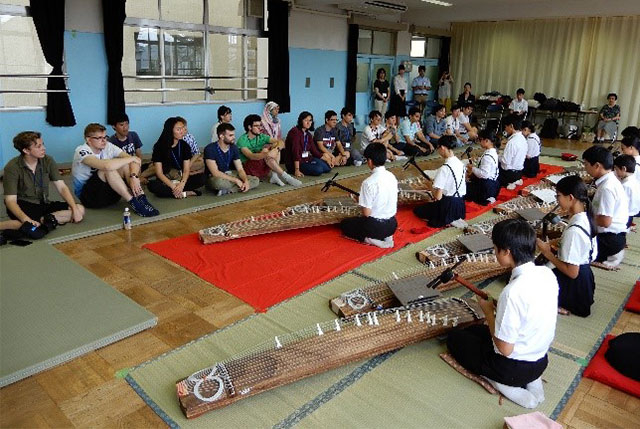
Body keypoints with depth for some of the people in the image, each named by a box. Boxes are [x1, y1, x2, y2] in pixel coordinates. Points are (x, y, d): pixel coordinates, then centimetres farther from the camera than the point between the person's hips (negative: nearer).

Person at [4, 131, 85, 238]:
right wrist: (26, 219, -36)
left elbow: (61, 187, 0)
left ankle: (42, 220, -25)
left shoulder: (48, 161, 0)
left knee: (80, 209, -17)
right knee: (33, 229, -39)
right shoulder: (12, 167, -12)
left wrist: (75, 208, -15)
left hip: (44, 204, 6)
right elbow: (10, 200, -16)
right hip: (23, 206, -6)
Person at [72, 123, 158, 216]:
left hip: (107, 191, 6)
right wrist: (132, 159, -25)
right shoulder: (82, 151, -19)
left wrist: (134, 176, -33)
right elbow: (106, 165, -38)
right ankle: (133, 202, -28)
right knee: (109, 169, -30)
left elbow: (135, 160, -13)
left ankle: (141, 199, -26)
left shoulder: (108, 146, -3)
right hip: (87, 195, -5)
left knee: (125, 165, -16)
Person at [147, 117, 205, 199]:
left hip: (181, 180, 2)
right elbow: (159, 173, -11)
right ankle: (185, 193, -27)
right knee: (152, 185, -36)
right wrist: (173, 186, -26)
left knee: (202, 178, -22)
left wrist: (182, 184, -25)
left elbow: (186, 170, -4)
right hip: (165, 181, -1)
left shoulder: (184, 146, 2)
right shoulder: (159, 147, -6)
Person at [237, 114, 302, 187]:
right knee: (265, 150, -30)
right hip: (249, 168, -6)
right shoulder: (242, 140, -13)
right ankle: (286, 177, -30)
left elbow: (281, 142, -7)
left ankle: (274, 175, -25)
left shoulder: (262, 137, 4)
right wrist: (267, 154, -46)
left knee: (276, 146, -12)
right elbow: (251, 156, -30)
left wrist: (277, 149, -32)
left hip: (263, 166, 6)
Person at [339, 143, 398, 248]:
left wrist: (360, 201, 1)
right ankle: (386, 236, 11)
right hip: (392, 225, 6)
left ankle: (370, 239, -1)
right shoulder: (392, 177, -2)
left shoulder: (368, 182, -23)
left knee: (344, 224, 20)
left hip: (375, 226, -6)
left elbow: (366, 213, -18)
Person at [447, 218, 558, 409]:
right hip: (541, 361, 7)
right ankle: (531, 380, 13)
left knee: (455, 337, 15)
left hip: (514, 368, -7)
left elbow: (505, 349, -24)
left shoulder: (513, 292, -34)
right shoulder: (547, 273, -9)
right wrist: (500, 307, 3)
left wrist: (488, 310, -13)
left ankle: (503, 384, 2)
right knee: (474, 330, 27)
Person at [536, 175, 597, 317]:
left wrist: (547, 253, -17)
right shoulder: (585, 217, -4)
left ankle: (560, 305, 2)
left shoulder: (573, 231, -30)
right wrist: (557, 245, 0)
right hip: (584, 274, 9)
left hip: (574, 283, -9)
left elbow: (572, 272, -25)